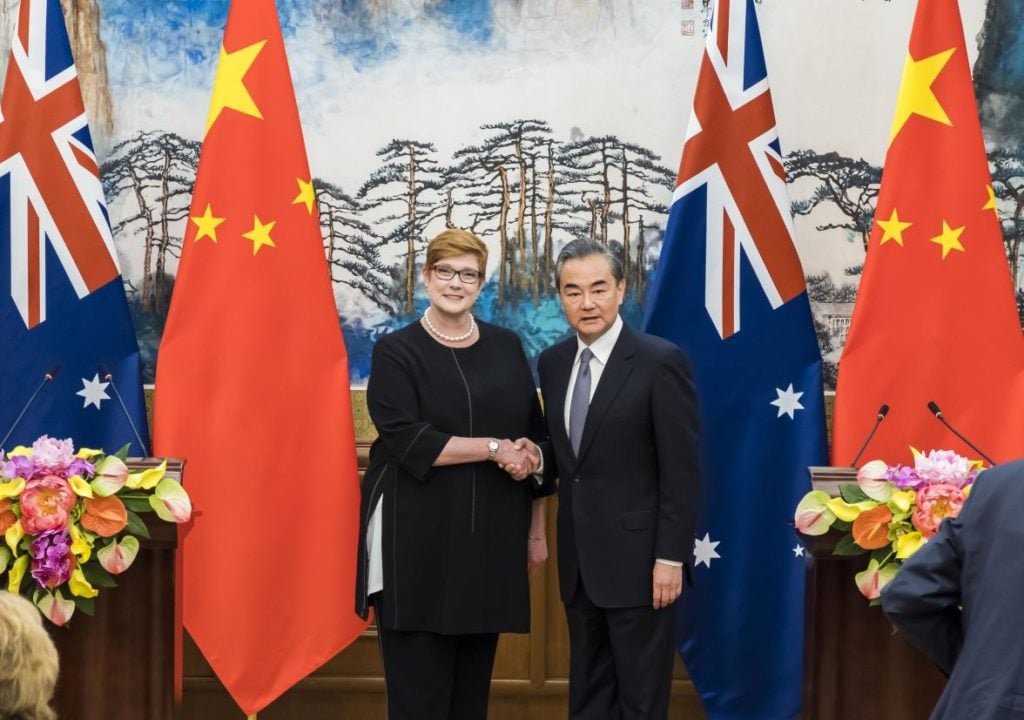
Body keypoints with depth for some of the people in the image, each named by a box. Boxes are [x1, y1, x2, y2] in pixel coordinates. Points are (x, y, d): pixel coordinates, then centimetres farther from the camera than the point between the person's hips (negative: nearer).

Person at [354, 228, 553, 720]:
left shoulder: (506, 348, 10)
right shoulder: (396, 352, -1)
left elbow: (536, 439, 13)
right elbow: (407, 441, -14)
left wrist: (537, 529, 11)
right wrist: (493, 448, -16)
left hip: (490, 540, 4)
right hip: (419, 542, -4)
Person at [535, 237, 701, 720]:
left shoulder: (661, 361, -11)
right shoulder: (553, 362, 8)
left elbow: (682, 471, -12)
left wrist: (670, 557, -15)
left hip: (637, 557, -6)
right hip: (579, 558, 6)